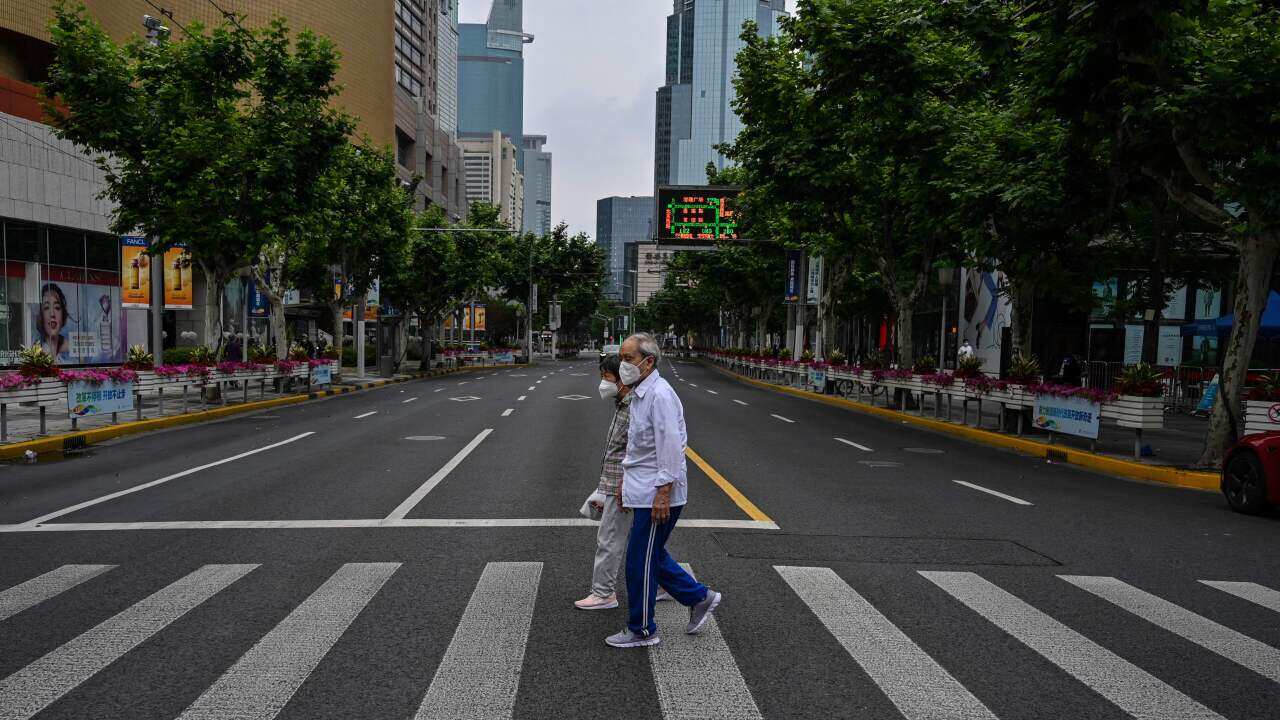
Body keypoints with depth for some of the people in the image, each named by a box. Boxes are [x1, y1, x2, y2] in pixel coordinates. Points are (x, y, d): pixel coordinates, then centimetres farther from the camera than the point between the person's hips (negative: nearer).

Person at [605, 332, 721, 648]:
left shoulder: (660, 394, -18)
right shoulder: (639, 393, 13)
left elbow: (670, 447, -23)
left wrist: (663, 492, -24)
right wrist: (626, 479, 22)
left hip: (657, 494, -10)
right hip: (644, 490, 10)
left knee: (640, 561, 1)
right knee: (652, 556, 17)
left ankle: (641, 630, 16)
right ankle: (700, 598, 30)